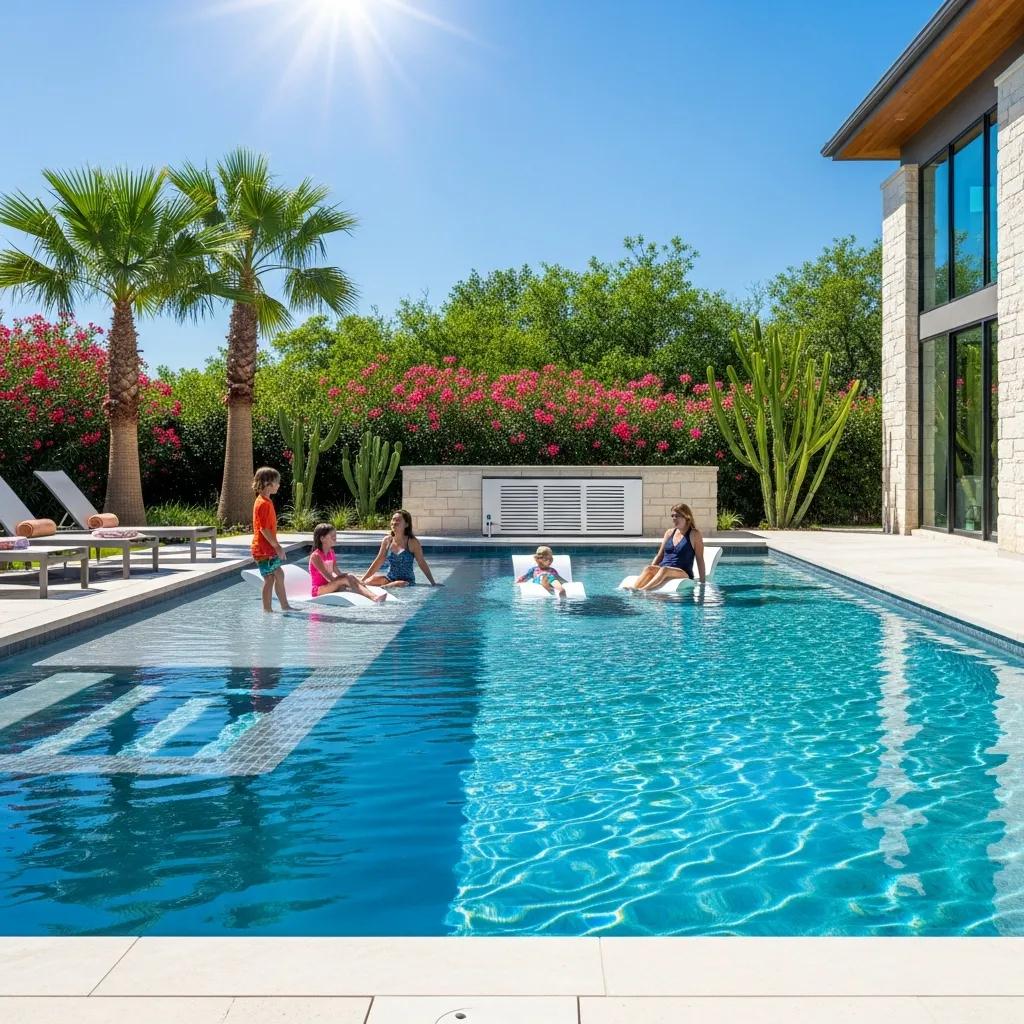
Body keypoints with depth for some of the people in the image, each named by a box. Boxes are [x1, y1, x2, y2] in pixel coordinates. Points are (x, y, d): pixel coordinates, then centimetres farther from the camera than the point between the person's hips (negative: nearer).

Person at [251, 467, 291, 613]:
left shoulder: (264, 501, 14)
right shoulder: (264, 503, -18)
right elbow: (264, 529, -22)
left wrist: (276, 546, 18)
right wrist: (277, 546, -18)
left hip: (268, 548, 10)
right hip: (264, 549, -10)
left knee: (278, 575, 15)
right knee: (270, 579, -4)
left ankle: (285, 606, 24)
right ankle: (267, 610, 3)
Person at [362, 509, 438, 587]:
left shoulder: (412, 542, -8)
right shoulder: (387, 541, 3)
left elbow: (422, 564, -3)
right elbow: (378, 562, 10)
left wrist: (433, 583, -3)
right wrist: (363, 579, 8)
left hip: (406, 581, -3)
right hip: (389, 579, 3)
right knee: (367, 582, -22)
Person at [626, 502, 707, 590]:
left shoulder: (694, 535, 4)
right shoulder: (669, 533, 18)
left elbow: (700, 560, 1)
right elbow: (659, 556, 20)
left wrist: (702, 582, -5)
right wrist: (652, 569, 4)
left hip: (683, 574, -5)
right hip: (662, 569, 5)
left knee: (665, 570, -37)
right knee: (648, 568, -29)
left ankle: (642, 590, -55)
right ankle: (633, 590, -50)